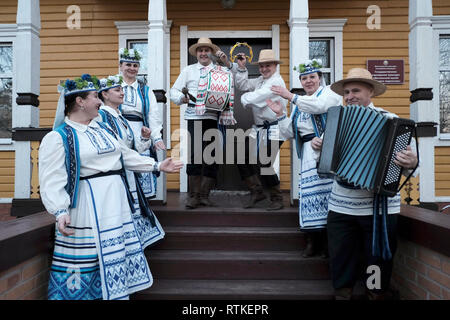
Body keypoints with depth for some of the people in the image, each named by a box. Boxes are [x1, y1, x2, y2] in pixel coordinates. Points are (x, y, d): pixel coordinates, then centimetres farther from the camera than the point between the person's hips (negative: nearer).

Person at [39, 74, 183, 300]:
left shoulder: (102, 128, 14)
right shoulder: (58, 137, -9)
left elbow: (127, 156, 20)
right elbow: (52, 180, -17)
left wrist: (157, 165, 17)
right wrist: (61, 211, -29)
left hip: (116, 203, 7)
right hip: (87, 210, -7)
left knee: (117, 257, 14)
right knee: (87, 261, 1)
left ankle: (116, 292, 29)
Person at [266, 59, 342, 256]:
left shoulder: (329, 92, 8)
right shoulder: (299, 103, 24)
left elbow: (319, 106, -17)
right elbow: (291, 133, 21)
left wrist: (290, 96, -15)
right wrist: (280, 115, 8)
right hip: (308, 153, 5)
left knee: (327, 189, -12)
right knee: (308, 192, 0)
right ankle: (313, 240, 8)